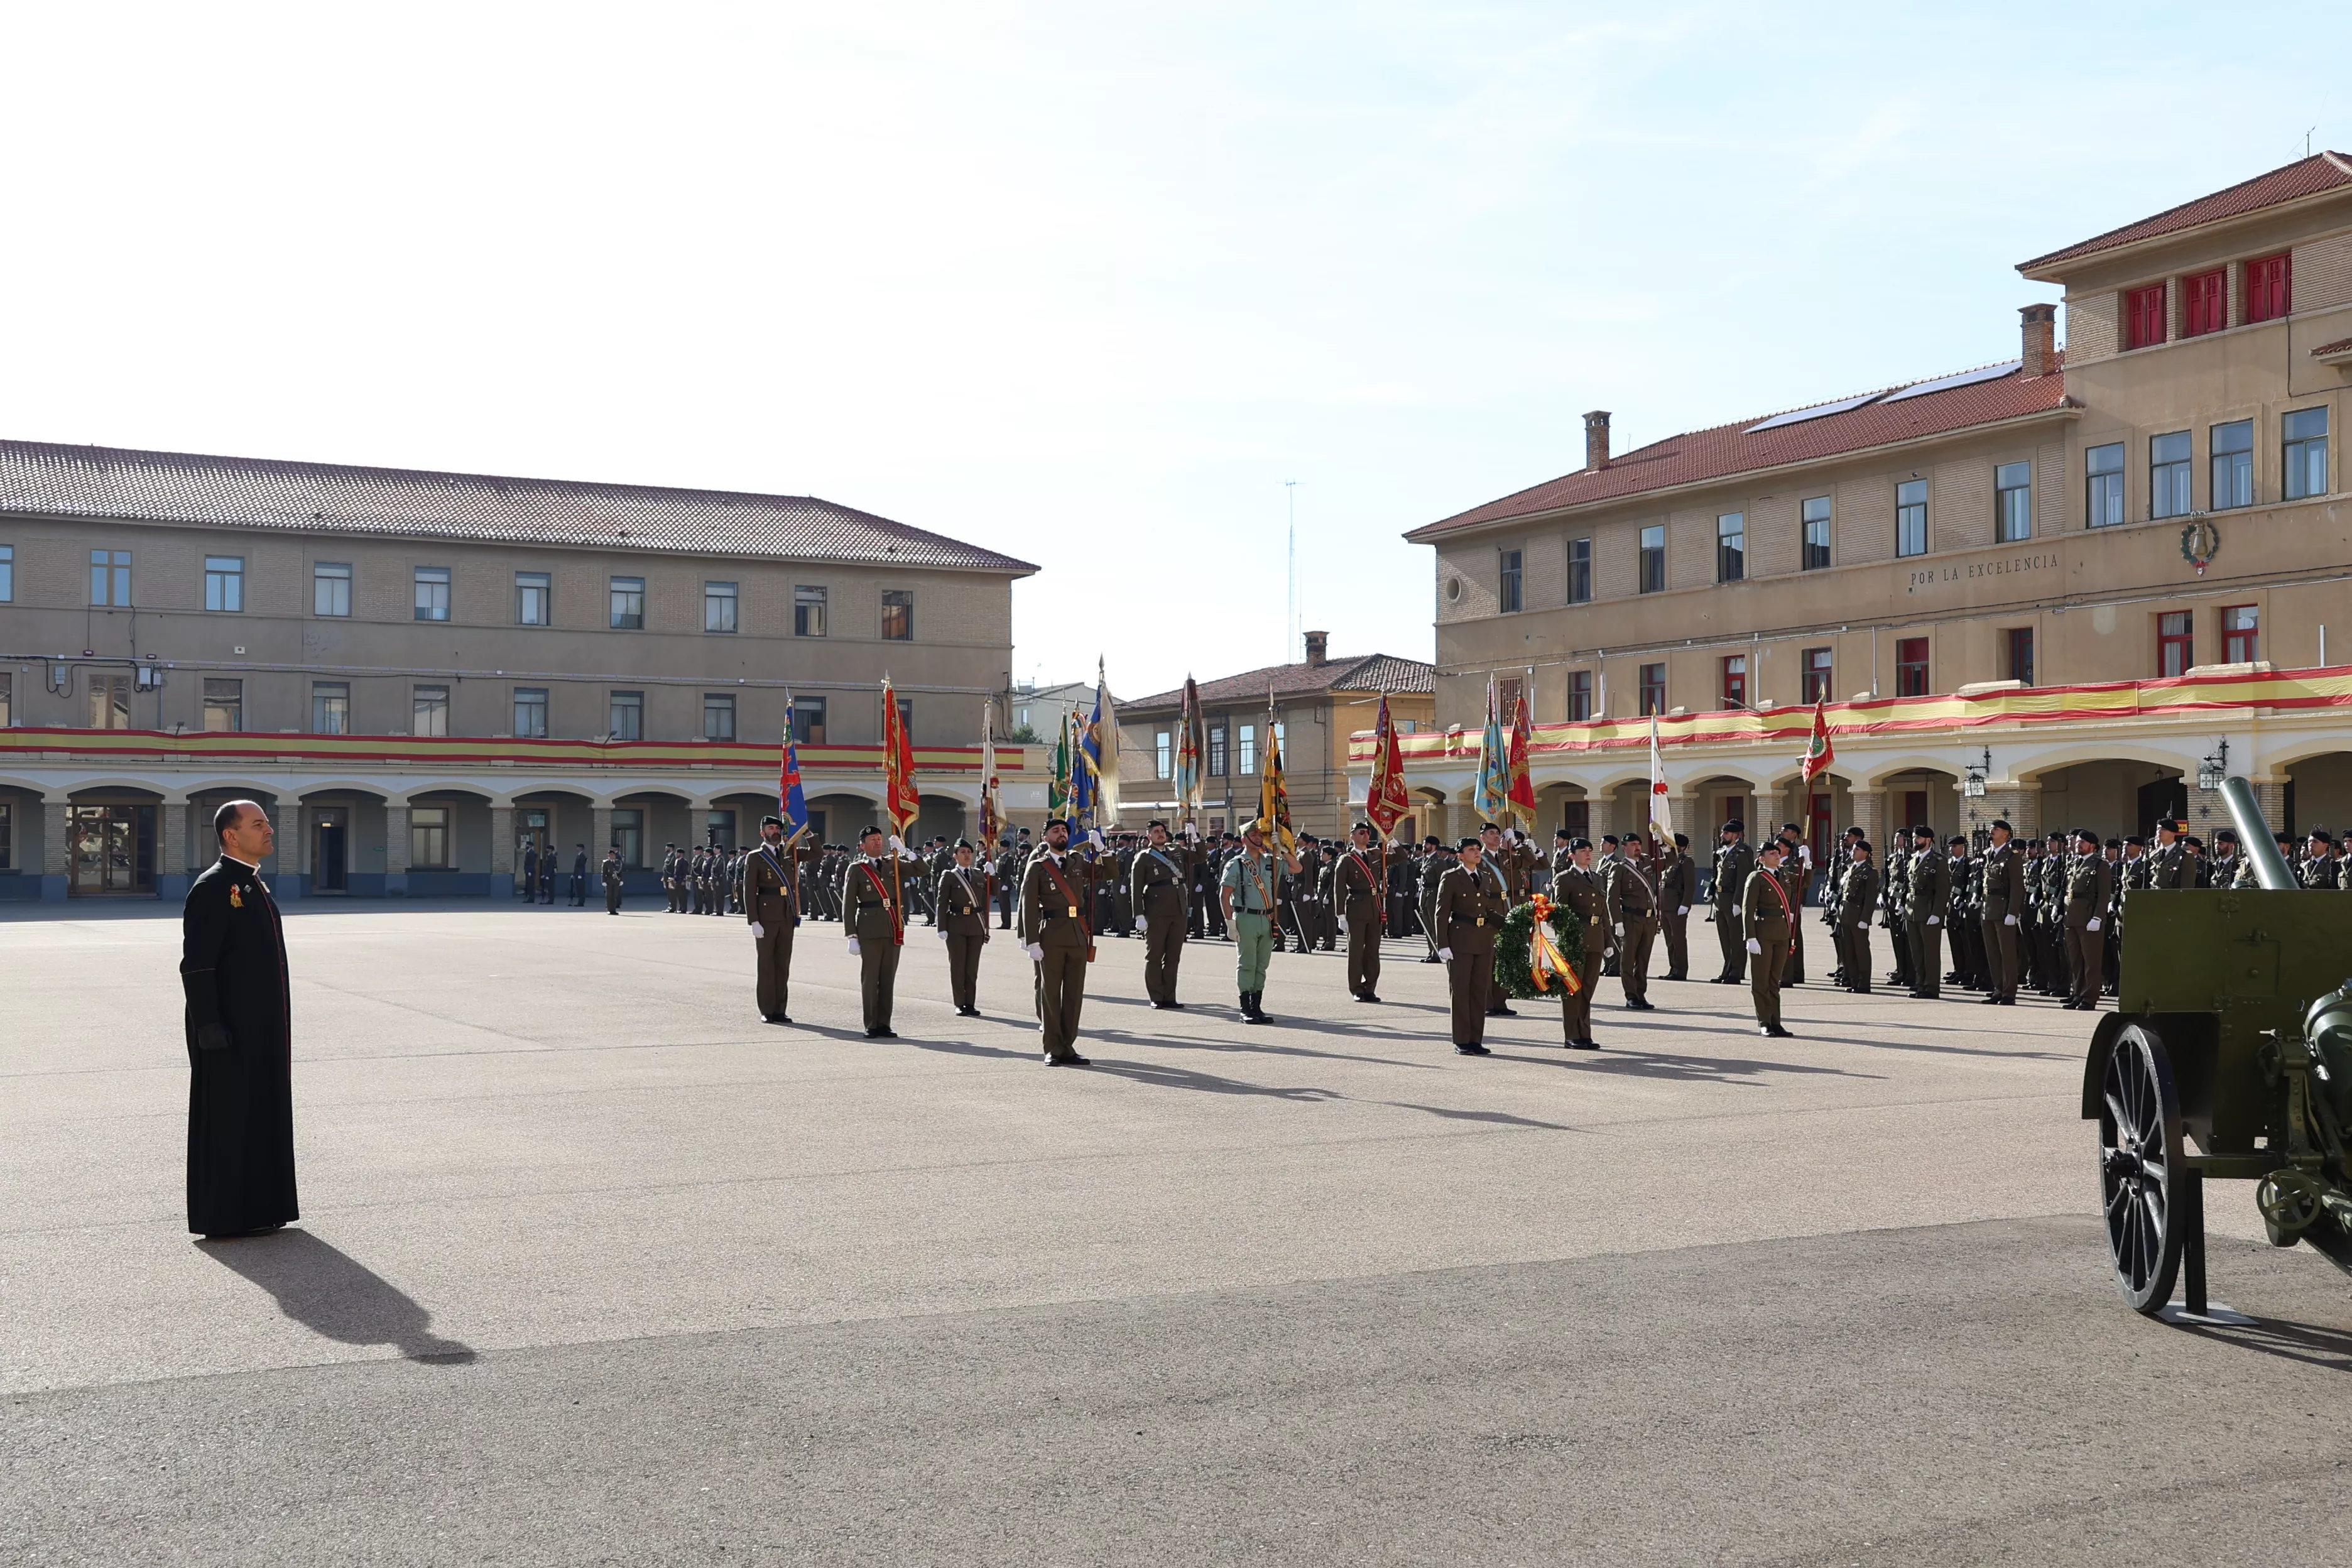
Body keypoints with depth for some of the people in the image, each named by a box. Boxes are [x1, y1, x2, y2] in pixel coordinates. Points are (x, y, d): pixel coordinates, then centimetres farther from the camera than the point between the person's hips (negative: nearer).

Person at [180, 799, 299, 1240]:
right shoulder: (212, 888, -13)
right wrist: (208, 1025, -22)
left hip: (262, 1030, 9)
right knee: (228, 1117, -3)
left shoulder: (255, 886, 16)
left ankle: (258, 1207, 21)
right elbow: (196, 965, -18)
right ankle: (225, 1217, 4)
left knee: (261, 1115, 13)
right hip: (230, 1031, -9)